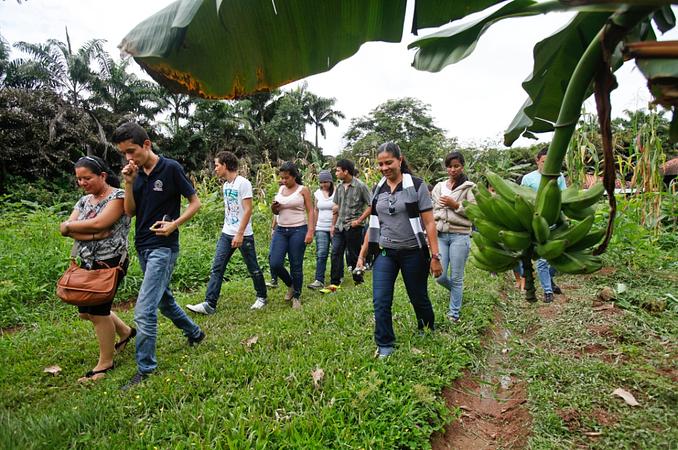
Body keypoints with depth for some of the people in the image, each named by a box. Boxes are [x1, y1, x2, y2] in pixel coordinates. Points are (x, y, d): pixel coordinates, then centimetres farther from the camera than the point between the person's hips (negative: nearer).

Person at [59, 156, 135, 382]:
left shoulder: (118, 196, -12)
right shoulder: (84, 200, 10)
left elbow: (98, 223, -24)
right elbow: (64, 229, -2)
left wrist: (70, 225, -8)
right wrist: (92, 235, -18)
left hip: (110, 263, -8)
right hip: (88, 263, 8)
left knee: (98, 311, -1)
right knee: (86, 312, 17)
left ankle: (105, 362, 18)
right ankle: (125, 331, 39)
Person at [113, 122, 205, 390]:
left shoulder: (171, 168, -11)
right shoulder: (136, 173, 7)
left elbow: (195, 203, -7)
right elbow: (130, 212, 5)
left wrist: (174, 224, -20)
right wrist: (128, 183, -8)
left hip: (163, 247, -8)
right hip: (143, 247, 8)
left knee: (144, 310, -9)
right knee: (163, 299, 21)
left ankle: (145, 370, 5)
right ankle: (194, 333, 41)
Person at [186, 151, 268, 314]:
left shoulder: (243, 183, -13)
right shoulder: (225, 185, 11)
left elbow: (248, 210, -18)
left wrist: (239, 234, -22)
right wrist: (229, 230, 16)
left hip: (243, 235, -7)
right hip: (226, 234, 7)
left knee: (253, 268, 7)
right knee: (216, 268, -1)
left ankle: (261, 297, 25)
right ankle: (209, 304, 0)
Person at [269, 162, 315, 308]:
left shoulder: (303, 190, -2)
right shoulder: (280, 189, 11)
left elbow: (310, 211, -5)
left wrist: (310, 231, -15)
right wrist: (273, 207, -4)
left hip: (298, 230, -4)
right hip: (280, 230, 5)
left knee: (296, 265, 1)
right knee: (274, 263, -5)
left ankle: (296, 296, 20)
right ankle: (290, 284, 24)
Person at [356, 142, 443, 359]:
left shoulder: (416, 185, -7)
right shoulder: (378, 189, 5)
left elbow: (429, 223, -8)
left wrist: (435, 256, -12)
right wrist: (362, 254, 10)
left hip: (413, 252, -3)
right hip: (385, 253, 3)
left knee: (419, 298, 13)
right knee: (380, 302, -5)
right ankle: (385, 347, 12)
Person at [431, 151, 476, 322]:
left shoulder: (470, 187, -1)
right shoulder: (439, 187, 12)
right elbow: (431, 211, 14)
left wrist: (455, 205, -13)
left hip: (460, 236, -3)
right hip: (440, 235, 4)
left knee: (456, 277, 3)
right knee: (440, 276, 1)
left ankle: (454, 313, 19)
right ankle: (456, 291, 35)